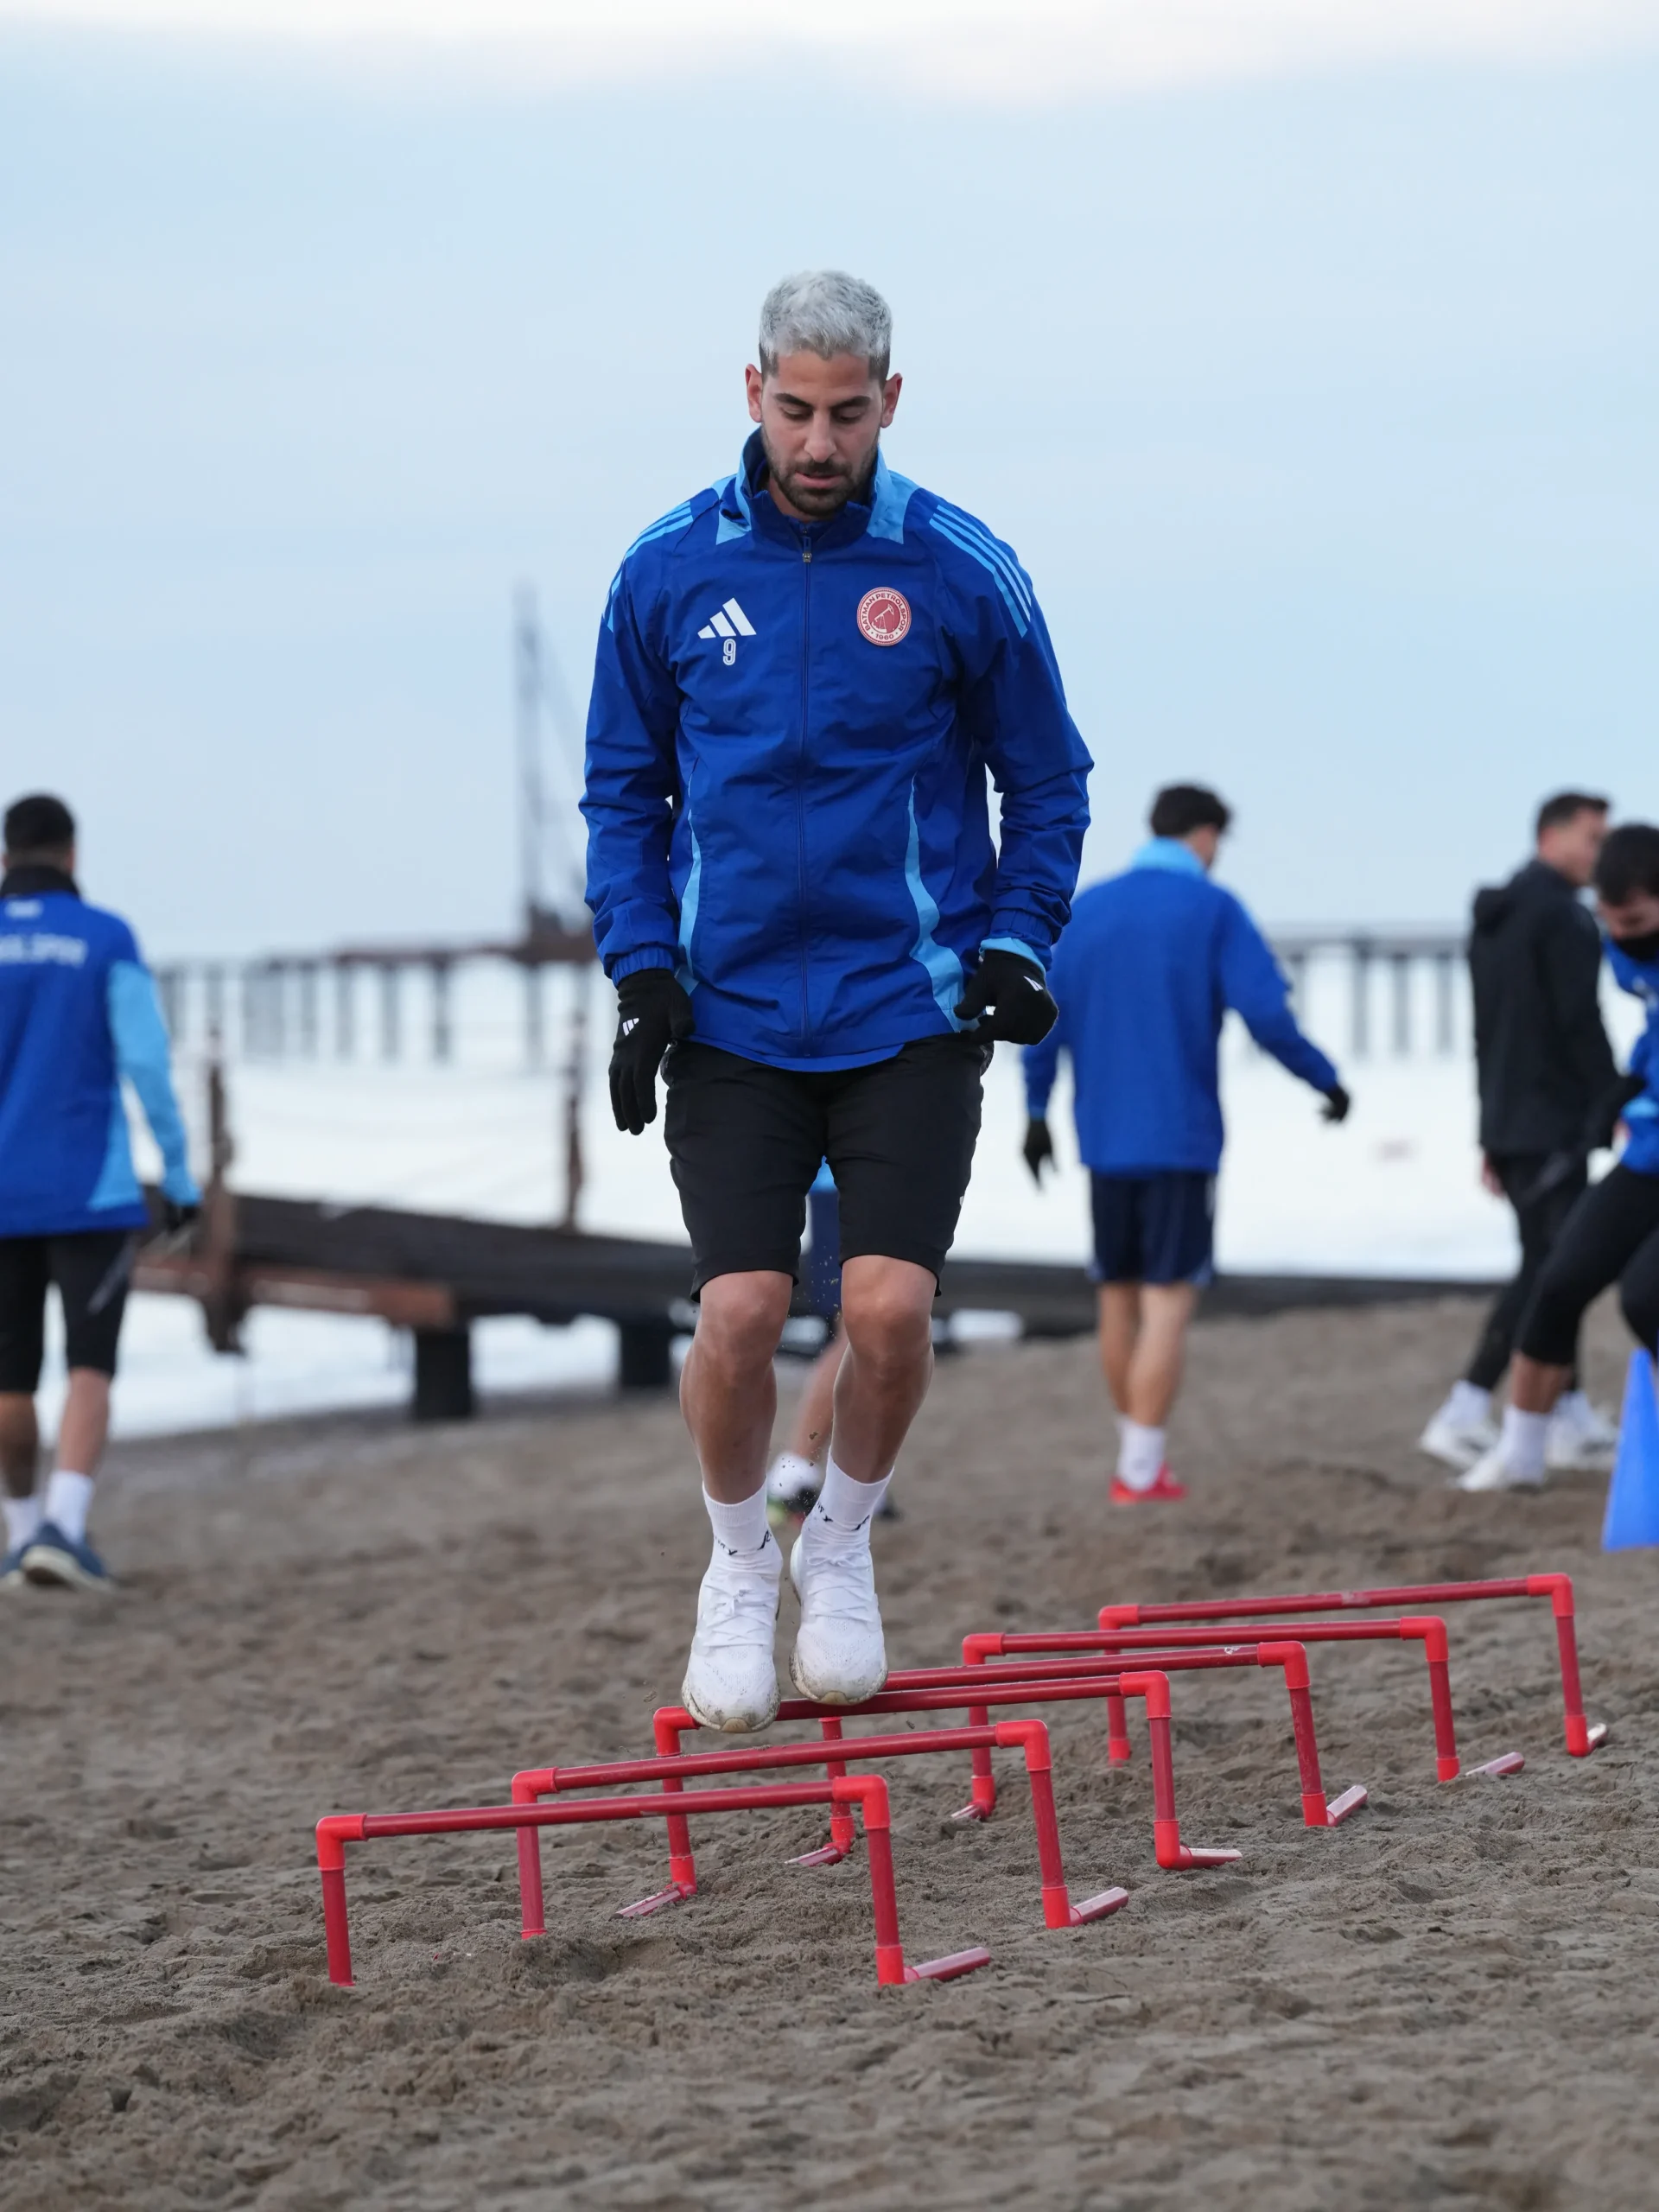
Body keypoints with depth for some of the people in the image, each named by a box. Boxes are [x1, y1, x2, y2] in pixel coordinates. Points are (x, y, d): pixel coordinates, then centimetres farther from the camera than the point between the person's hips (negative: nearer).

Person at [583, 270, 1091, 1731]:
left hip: (912, 1009, -1)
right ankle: (740, 1568, 17)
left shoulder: (963, 573, -3)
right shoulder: (669, 571, 1)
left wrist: (1017, 941, -5)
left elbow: (1046, 782, 8)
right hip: (730, 1012, 1)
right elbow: (624, 787, 10)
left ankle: (843, 1548, 17)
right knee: (740, 1312, -8)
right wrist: (641, 965, -1)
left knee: (890, 1307, -11)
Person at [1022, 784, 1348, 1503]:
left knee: (1119, 1299, 14)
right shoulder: (1212, 910, -5)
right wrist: (1326, 1080, 0)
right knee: (1168, 1301, -3)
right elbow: (1267, 1015, -14)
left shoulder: (1084, 910, 8)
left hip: (1105, 1138, 5)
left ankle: (1137, 1455, 24)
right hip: (1181, 1137, -5)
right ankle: (1141, 1470, -8)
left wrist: (1037, 1111, 18)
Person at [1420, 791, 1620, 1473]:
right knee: (1548, 1269, -9)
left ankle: (1574, 1423, 15)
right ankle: (1463, 1413, -16)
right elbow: (1580, 1022, -18)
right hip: (1554, 1123, -10)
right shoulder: (1561, 914, -12)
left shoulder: (1493, 918, 17)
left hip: (1510, 1126, 10)